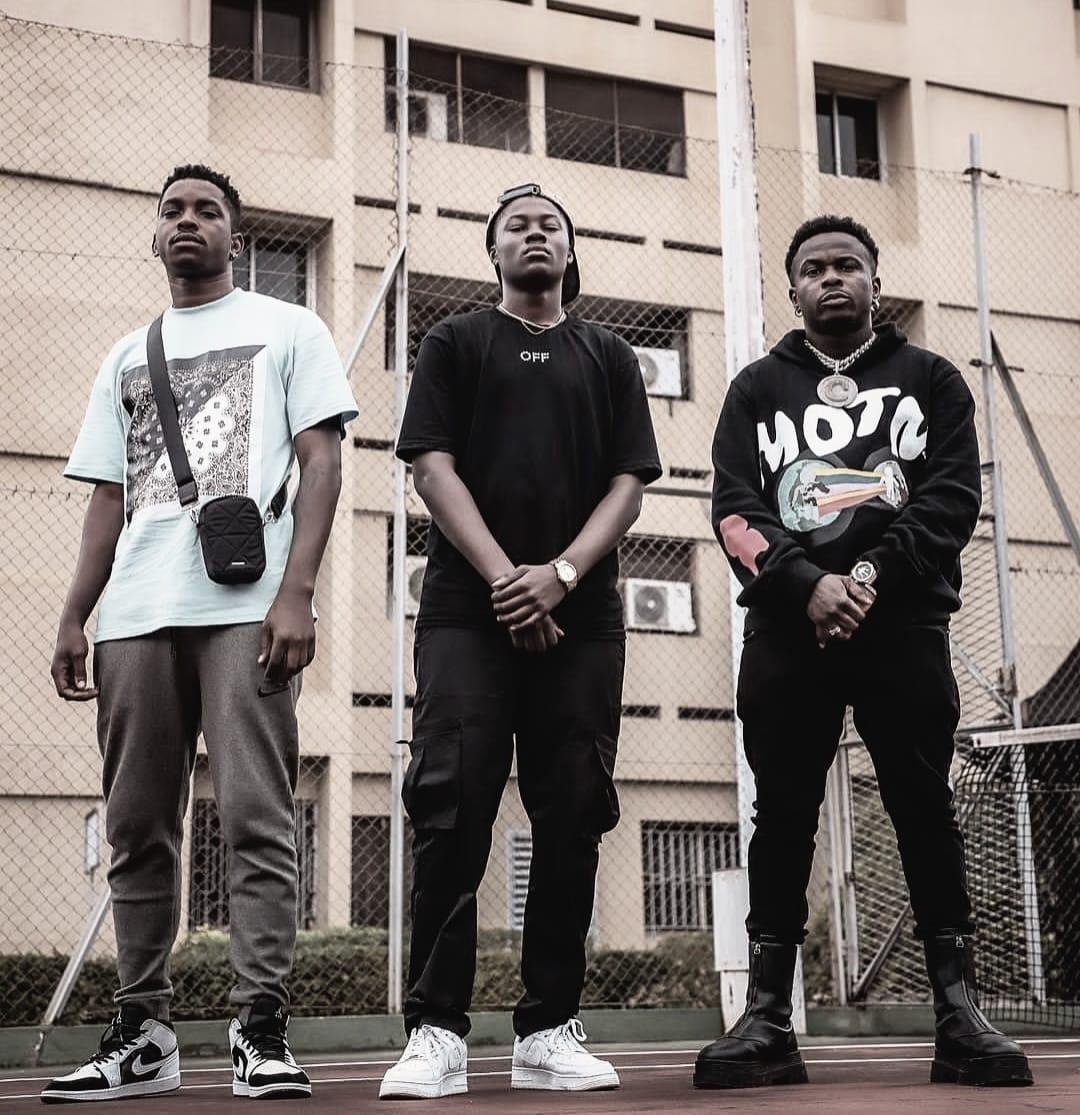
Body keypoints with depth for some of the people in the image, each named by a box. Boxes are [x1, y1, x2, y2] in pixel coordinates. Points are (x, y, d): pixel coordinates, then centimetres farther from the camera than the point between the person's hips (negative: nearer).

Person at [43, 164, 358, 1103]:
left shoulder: (287, 330, 12)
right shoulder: (127, 357, 25)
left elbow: (321, 464, 2)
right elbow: (108, 499, 22)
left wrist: (295, 594, -12)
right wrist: (73, 618, 10)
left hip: (246, 605, -5)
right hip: (135, 614, 5)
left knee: (257, 817, -10)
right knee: (138, 828, 4)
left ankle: (262, 1028, -8)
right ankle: (143, 1033, 10)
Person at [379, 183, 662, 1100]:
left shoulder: (608, 358, 18)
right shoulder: (456, 344, 13)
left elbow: (629, 482, 7)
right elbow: (433, 466, 1)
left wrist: (561, 573, -10)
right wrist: (503, 578, -12)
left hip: (580, 615, 2)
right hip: (468, 610, -2)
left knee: (573, 819, 0)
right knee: (453, 811, -10)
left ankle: (550, 1030, 7)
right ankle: (437, 1034, -8)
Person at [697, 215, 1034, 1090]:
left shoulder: (931, 379, 13)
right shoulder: (757, 388, 15)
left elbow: (954, 495, 0)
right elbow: (735, 509, 3)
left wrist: (875, 571, -16)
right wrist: (808, 582, -15)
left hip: (903, 623, -1)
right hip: (788, 628, 1)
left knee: (925, 810, -2)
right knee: (783, 815, 0)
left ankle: (960, 1016, 1)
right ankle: (768, 1018, 2)